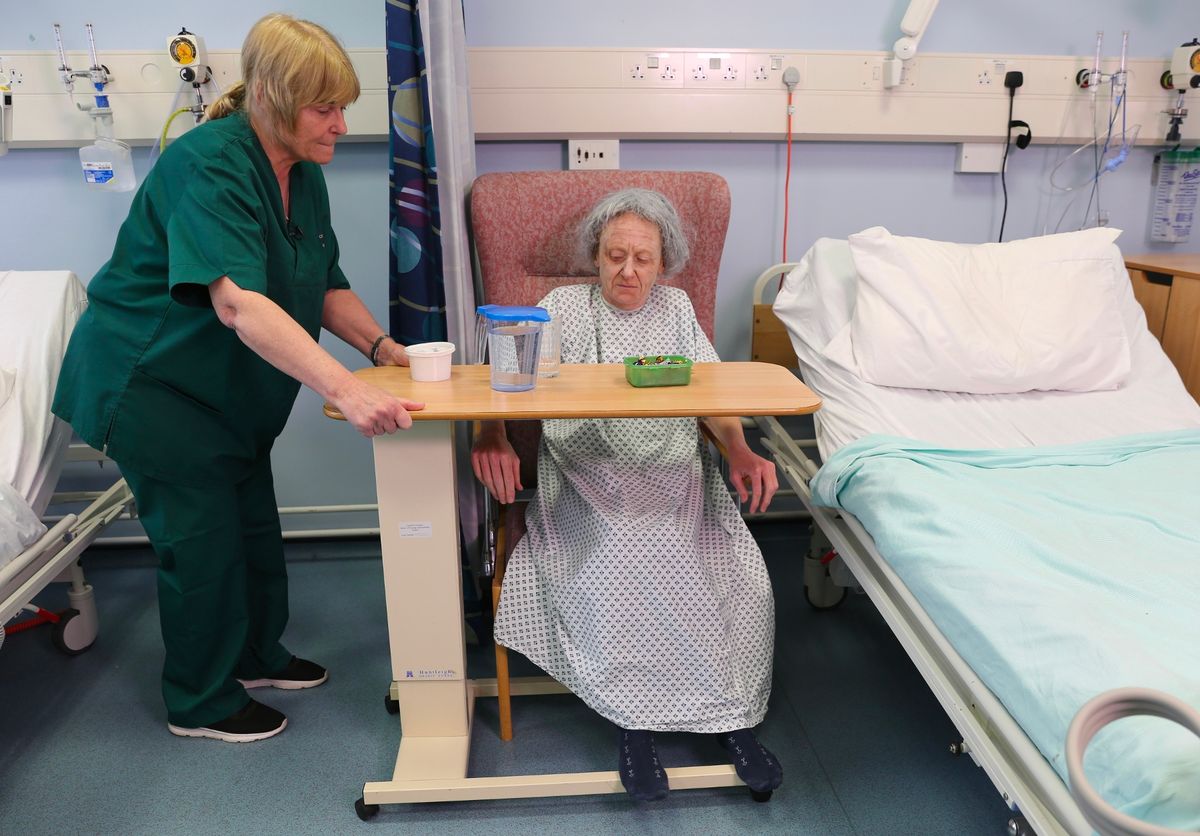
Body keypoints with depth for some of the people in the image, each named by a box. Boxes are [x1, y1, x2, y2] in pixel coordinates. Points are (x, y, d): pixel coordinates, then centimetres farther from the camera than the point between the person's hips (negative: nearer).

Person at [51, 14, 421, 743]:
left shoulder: (304, 175, 1)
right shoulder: (208, 165, -27)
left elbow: (326, 287, 6)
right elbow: (237, 301, -41)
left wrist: (382, 346, -11)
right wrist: (346, 391, -50)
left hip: (228, 391, 9)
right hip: (150, 381, -8)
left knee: (255, 524, 16)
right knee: (203, 537, -1)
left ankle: (259, 655, 37)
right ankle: (202, 704, 19)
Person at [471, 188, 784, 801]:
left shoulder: (676, 308, 20)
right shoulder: (564, 306, 12)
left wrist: (741, 453, -6)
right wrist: (491, 436, -22)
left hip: (676, 476, 3)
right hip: (589, 482, -2)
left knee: (742, 577, -21)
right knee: (621, 563, -32)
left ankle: (734, 715, -6)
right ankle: (633, 718, -17)